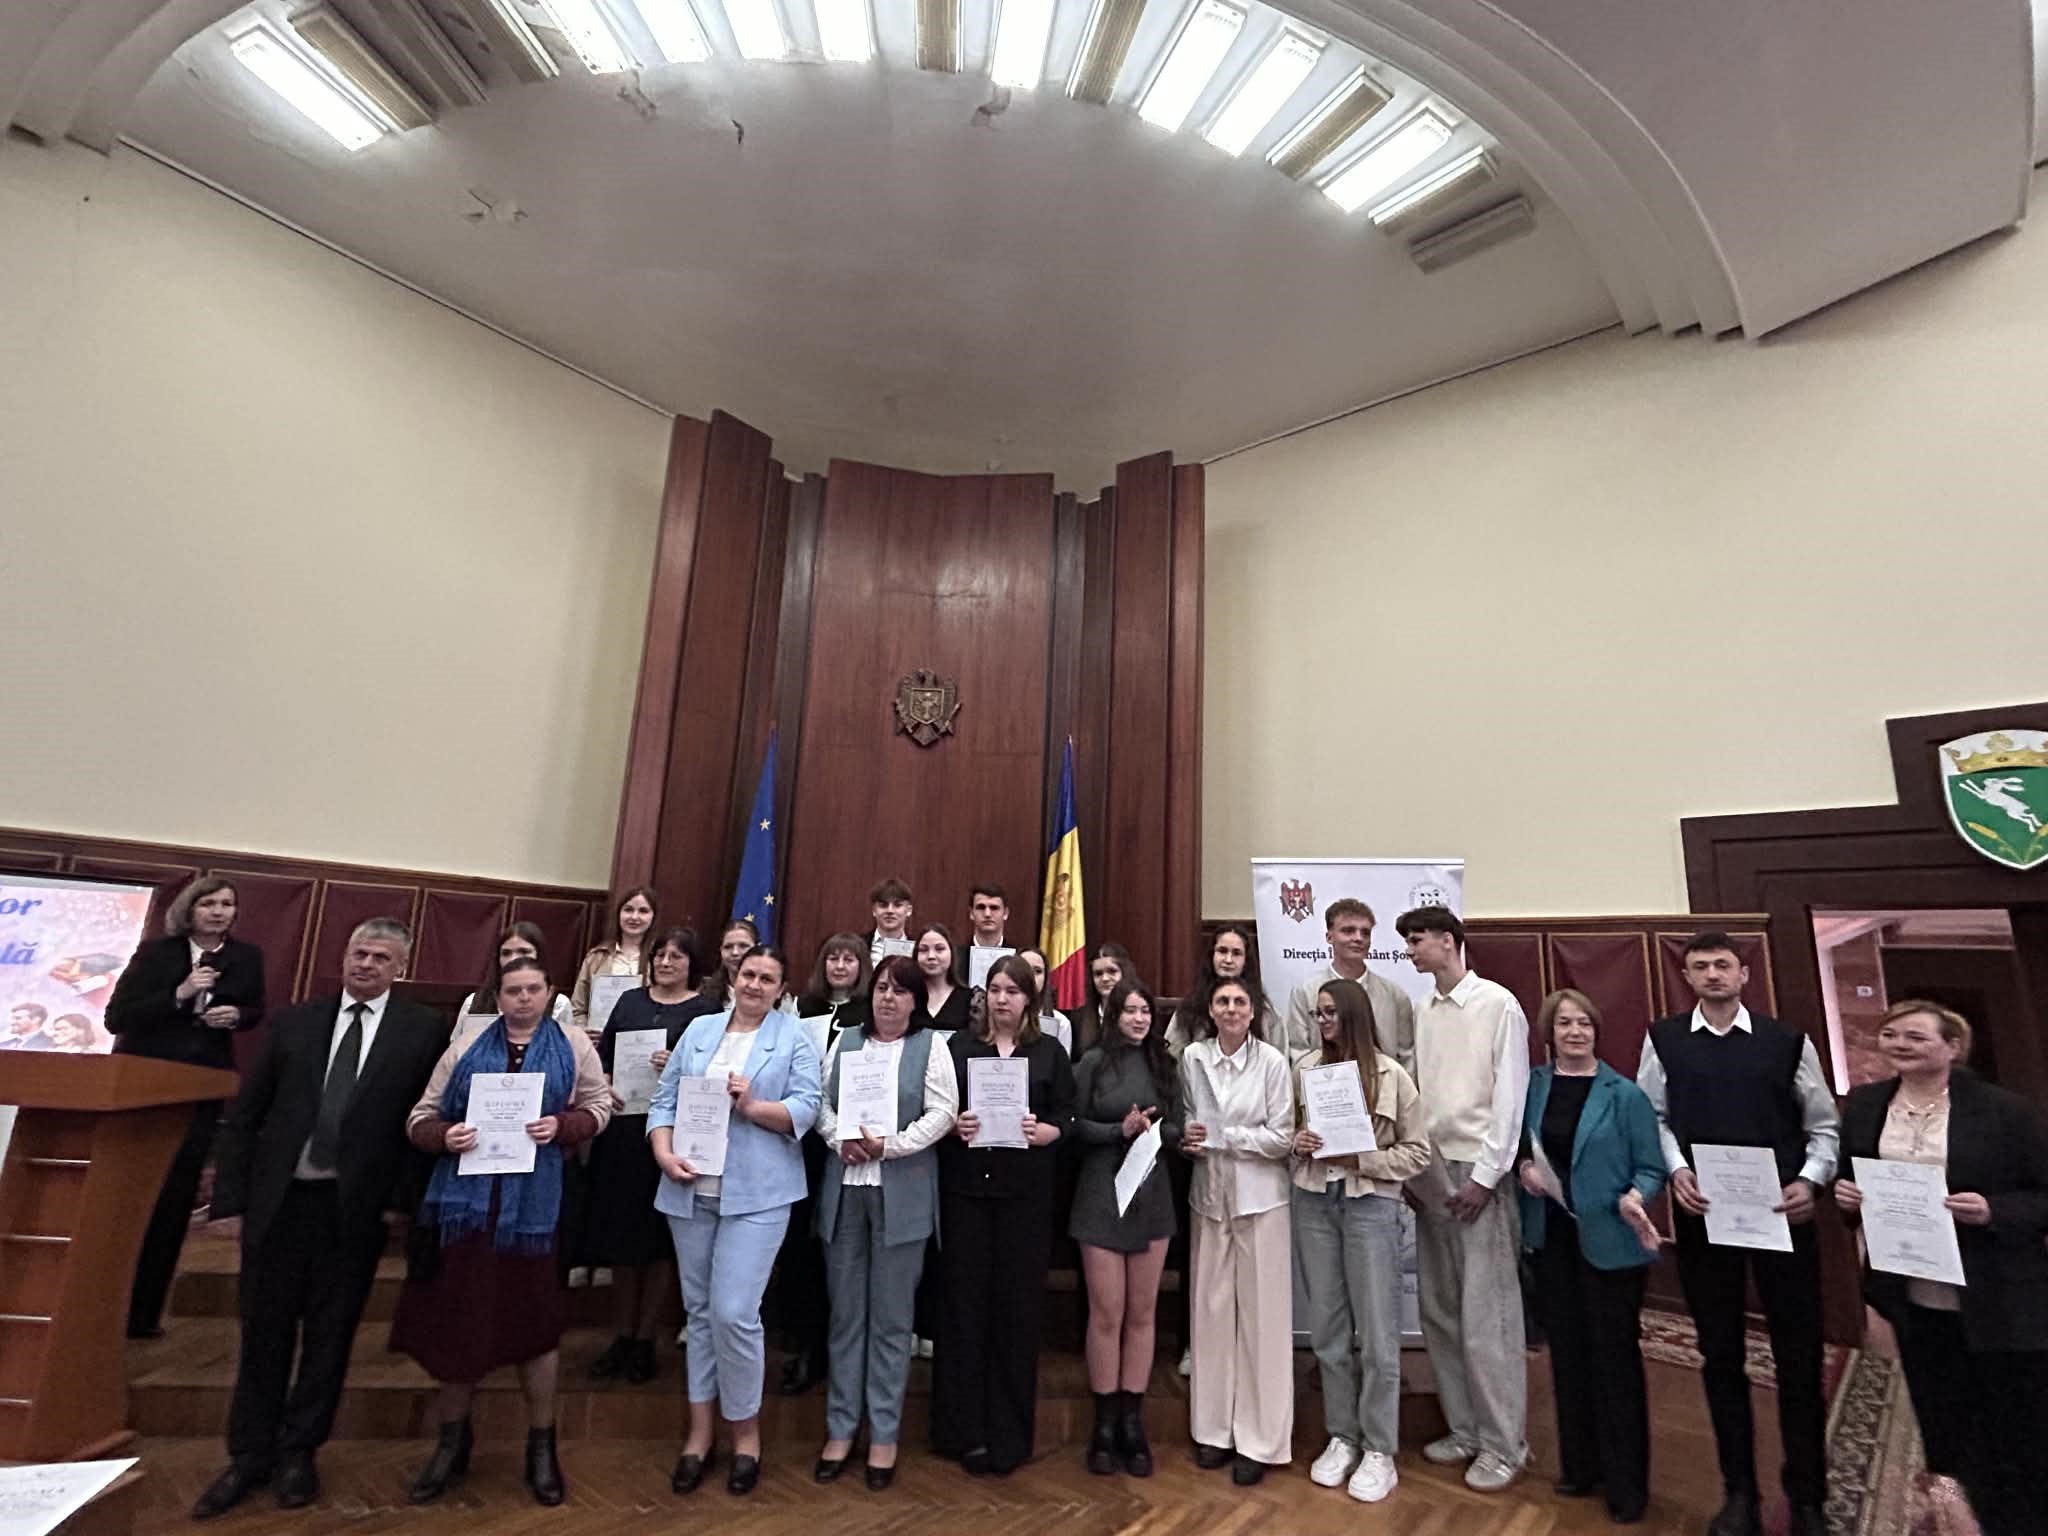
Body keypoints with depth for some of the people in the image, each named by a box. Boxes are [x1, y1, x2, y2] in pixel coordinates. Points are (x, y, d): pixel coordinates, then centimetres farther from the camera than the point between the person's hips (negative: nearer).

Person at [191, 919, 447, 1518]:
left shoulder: (422, 1030, -6)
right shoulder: (294, 1022, 3)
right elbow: (244, 1115, 6)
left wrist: (402, 1198, -11)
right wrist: (231, 1196, 0)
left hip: (356, 1205, -2)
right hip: (279, 1199, 2)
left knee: (329, 1335, 12)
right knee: (264, 1332, 15)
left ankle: (298, 1453, 32)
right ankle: (250, 1455, 34)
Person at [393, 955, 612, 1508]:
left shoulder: (572, 1045, 2)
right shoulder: (467, 1044, 5)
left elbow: (599, 1104, 5)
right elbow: (421, 1117, 7)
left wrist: (562, 1125, -13)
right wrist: (444, 1137, -14)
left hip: (535, 1203, -1)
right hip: (465, 1199, 2)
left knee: (535, 1319, 9)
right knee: (456, 1318, 10)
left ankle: (542, 1445, 27)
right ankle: (452, 1440, 34)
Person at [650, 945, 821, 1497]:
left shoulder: (795, 1036, -1)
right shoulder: (699, 1030, 10)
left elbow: (806, 1108, -8)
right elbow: (664, 1101, 7)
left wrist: (751, 1107, -21)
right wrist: (665, 1155, -8)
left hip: (755, 1194, -4)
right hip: (690, 1191, 4)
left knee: (733, 1312, -5)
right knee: (699, 1310, 14)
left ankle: (746, 1431, 17)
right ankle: (699, 1432, 30)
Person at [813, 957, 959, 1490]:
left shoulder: (931, 1045, -1)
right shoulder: (846, 1040, 10)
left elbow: (942, 1113, -8)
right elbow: (822, 1102, 7)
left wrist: (889, 1145, -16)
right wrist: (842, 1139, -11)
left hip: (902, 1195, -3)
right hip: (844, 1190, 3)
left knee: (891, 1318, 7)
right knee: (845, 1314, 12)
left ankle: (884, 1433, 21)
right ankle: (840, 1427, 26)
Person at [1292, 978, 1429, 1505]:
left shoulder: (1390, 1075, -7)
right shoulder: (1305, 1069, 2)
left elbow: (1417, 1152, -4)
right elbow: (1291, 1131, 14)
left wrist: (1360, 1159, -15)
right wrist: (1297, 1144, -7)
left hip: (1370, 1206, -3)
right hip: (1313, 1204, 3)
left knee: (1376, 1333, 5)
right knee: (1328, 1330, 13)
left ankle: (1379, 1450, 20)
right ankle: (1341, 1437, 28)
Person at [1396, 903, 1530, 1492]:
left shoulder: (1498, 1004, -8)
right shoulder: (1426, 1012, 10)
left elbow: (1510, 1095, -11)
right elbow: (1420, 1093, 12)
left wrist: (1485, 1176, -13)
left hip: (1478, 1171, -6)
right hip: (1432, 1171, 7)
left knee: (1486, 1316, -2)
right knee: (1439, 1310, 12)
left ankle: (1504, 1444, 14)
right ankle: (1464, 1428, 26)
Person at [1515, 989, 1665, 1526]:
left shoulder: (1624, 1094, -9)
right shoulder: (1532, 1086, 1)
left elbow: (1651, 1168, -8)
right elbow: (1517, 1146, 10)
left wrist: (1633, 1199, -27)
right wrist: (1523, 1168, -11)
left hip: (1609, 1241, -4)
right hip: (1551, 1238, 4)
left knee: (1614, 1356, 6)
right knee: (1567, 1351, 15)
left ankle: (1627, 1482, 22)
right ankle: (1580, 1465, 31)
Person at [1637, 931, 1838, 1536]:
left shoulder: (1788, 1041, 1)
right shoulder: (1663, 1039, 1)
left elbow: (1824, 1127, 4)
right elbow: (1653, 1117, 4)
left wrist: (1810, 1181, -11)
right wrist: (1676, 1170, -11)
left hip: (1782, 1214, 0)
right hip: (1703, 1213, 0)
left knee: (1799, 1355, 8)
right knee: (1721, 1354, 11)